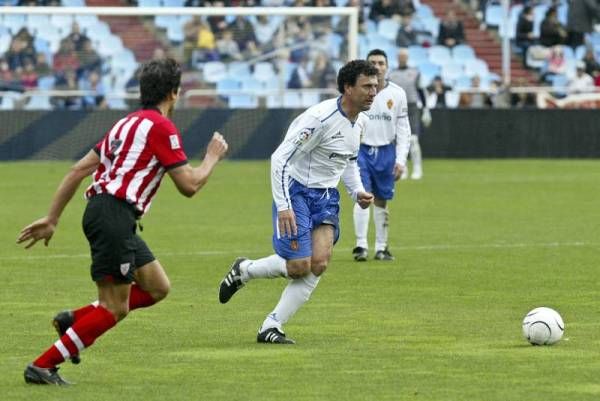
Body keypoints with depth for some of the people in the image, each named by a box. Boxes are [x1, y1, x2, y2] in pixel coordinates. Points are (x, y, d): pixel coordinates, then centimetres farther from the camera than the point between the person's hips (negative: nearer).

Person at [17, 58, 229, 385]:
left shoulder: (128, 123, 20)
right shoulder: (161, 126, -7)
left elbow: (78, 169, 17)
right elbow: (188, 185, -9)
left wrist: (51, 219, 17)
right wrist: (213, 156, 9)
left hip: (102, 211, 10)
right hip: (115, 214, -10)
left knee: (157, 288, 14)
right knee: (115, 308, -6)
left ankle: (74, 320, 11)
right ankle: (43, 366, -5)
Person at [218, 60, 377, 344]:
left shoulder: (360, 122, 5)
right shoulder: (320, 118, -22)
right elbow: (280, 158, -23)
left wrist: (357, 191, 6)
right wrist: (283, 206, -27)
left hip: (326, 196, 7)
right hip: (297, 191, -7)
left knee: (319, 264, -10)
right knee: (300, 266, -12)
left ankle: (271, 327, -2)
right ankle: (243, 270, 17)